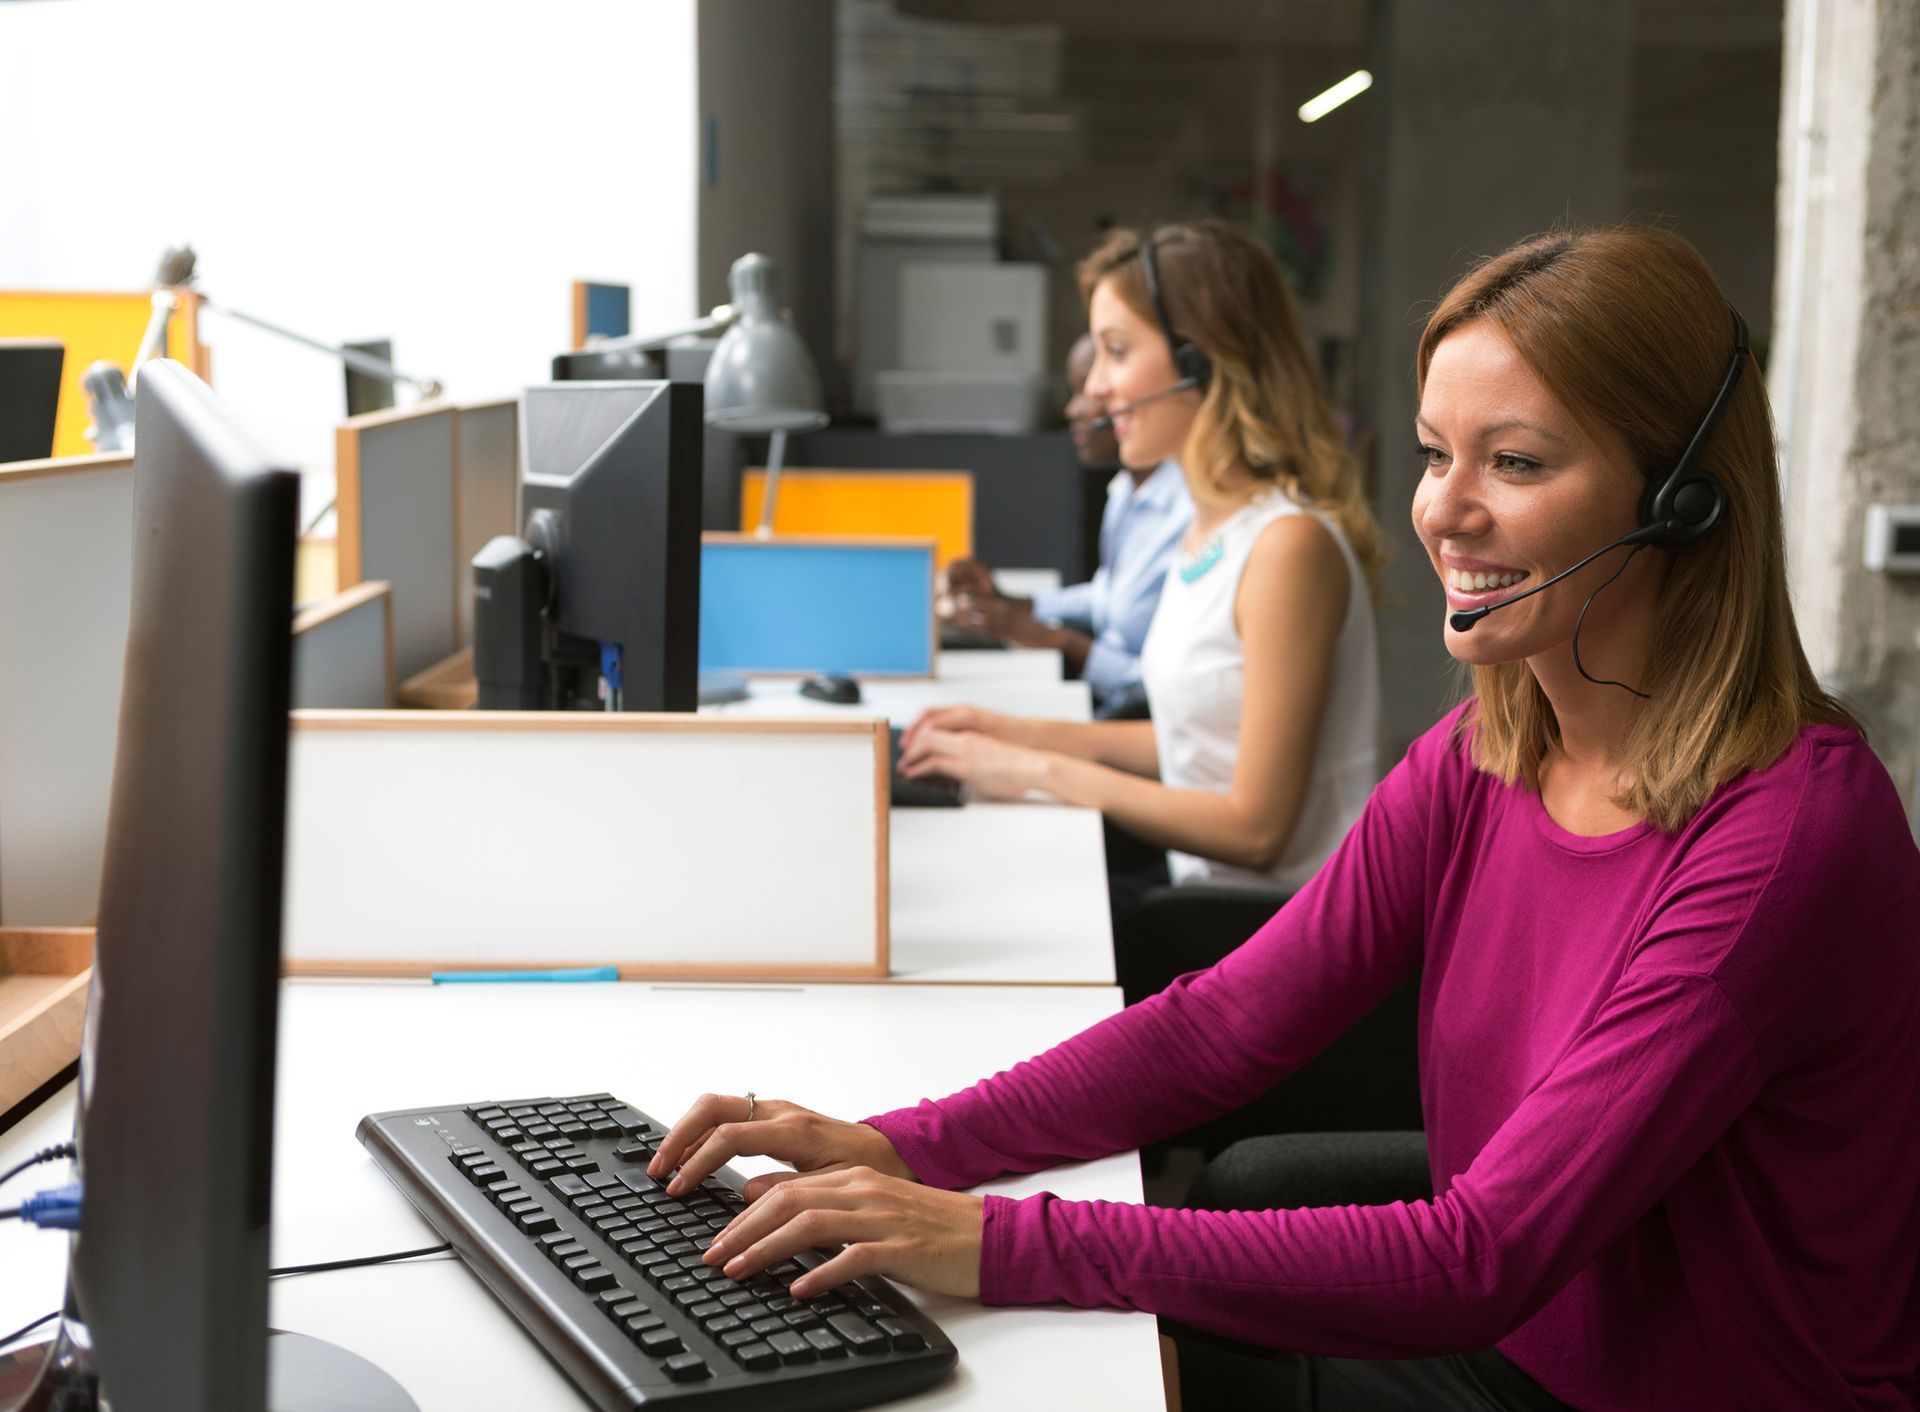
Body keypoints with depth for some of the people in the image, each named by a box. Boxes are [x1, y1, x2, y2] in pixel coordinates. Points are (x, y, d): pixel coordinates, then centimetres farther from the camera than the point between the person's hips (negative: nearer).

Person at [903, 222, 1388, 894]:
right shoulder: (1210, 524, 9)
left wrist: (1042, 772, -15)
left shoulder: (1289, 544, -20)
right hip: (1212, 898, 8)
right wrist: (1024, 735, 9)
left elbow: (1255, 827, -19)